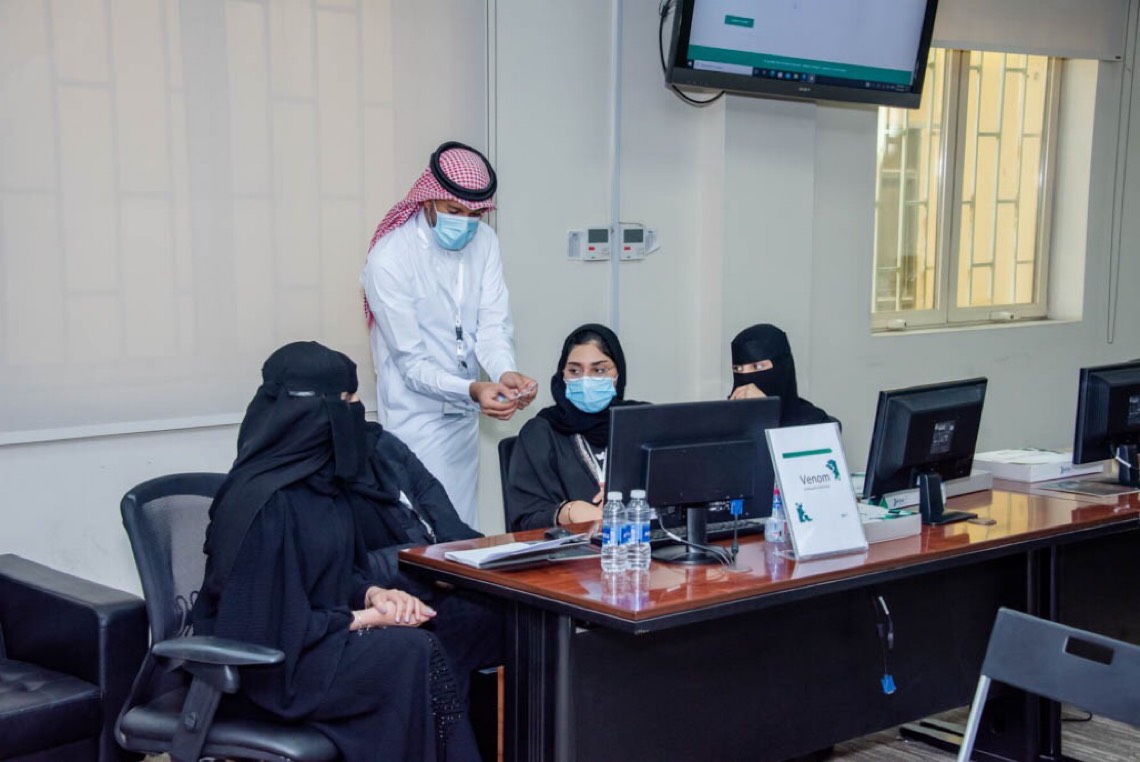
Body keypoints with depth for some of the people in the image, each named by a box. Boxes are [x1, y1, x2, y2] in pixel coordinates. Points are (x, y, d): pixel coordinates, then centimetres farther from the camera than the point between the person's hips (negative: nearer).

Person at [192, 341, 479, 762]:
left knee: (424, 647, -15)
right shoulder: (265, 503, -23)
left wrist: (374, 594, -4)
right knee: (412, 654, -21)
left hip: (312, 635, 8)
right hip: (265, 667, -8)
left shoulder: (320, 478, 4)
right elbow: (267, 629, -21)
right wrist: (366, 618, -14)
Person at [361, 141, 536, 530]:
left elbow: (493, 322, -5)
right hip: (417, 419, -6)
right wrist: (472, 391, -34)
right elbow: (411, 362, -18)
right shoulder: (390, 257, -17)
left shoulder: (484, 242, 0)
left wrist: (505, 373, -27)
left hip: (463, 414, 6)